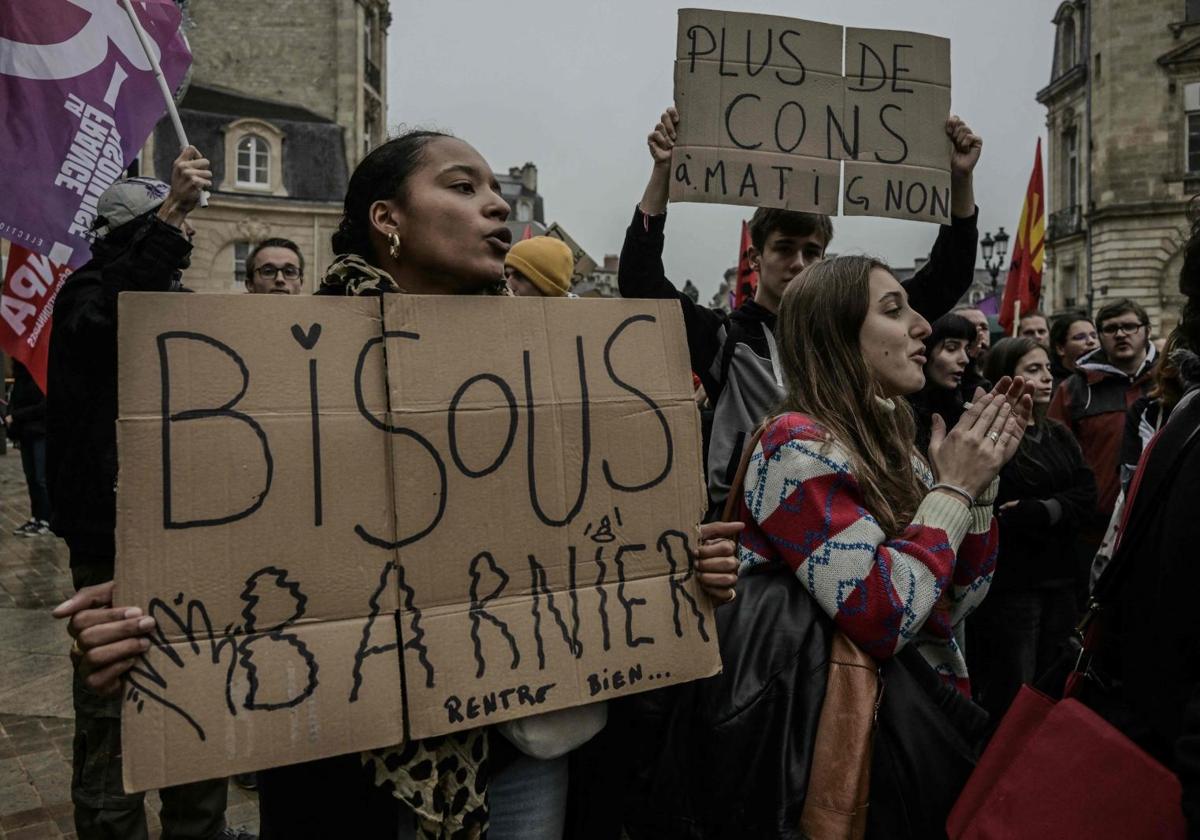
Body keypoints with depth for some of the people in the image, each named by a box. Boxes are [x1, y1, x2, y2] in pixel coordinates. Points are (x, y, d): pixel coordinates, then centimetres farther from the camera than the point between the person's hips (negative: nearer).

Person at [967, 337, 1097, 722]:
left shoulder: (1059, 436, 16)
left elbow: (1087, 494, 3)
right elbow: (1000, 515, -18)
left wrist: (1045, 510, -13)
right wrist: (1063, 510, -9)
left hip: (1059, 579, 7)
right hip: (1009, 582, -7)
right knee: (1010, 698, 0)